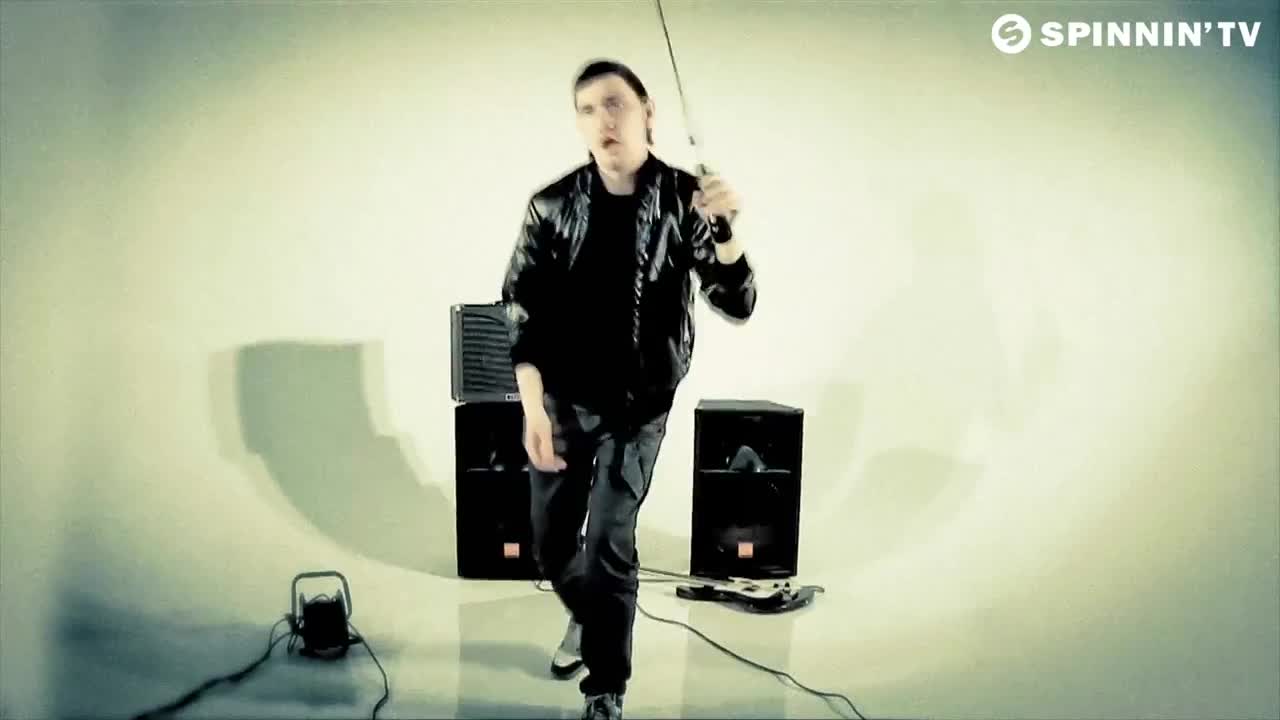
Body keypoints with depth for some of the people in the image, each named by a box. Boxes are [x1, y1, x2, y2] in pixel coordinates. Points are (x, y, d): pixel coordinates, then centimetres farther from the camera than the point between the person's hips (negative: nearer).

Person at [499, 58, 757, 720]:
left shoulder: (686, 200, -8)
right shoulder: (552, 204, -5)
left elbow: (736, 306, -12)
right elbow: (522, 310, -4)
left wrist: (723, 228, -30)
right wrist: (533, 406, -13)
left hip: (638, 407, -2)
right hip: (561, 400, 3)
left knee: (609, 547, -7)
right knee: (550, 542, 13)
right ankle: (586, 616, 45)